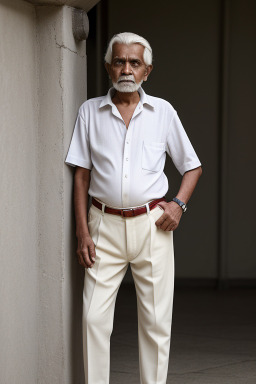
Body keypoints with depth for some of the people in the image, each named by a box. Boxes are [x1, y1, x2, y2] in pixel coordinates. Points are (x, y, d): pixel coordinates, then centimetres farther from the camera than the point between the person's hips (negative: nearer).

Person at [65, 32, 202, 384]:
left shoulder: (163, 112, 5)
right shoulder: (90, 112, 5)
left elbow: (193, 167, 13)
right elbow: (82, 176, 6)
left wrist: (178, 204, -4)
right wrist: (82, 232, -2)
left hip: (152, 225, 0)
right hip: (105, 225, 0)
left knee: (156, 321, 1)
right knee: (94, 318, -6)